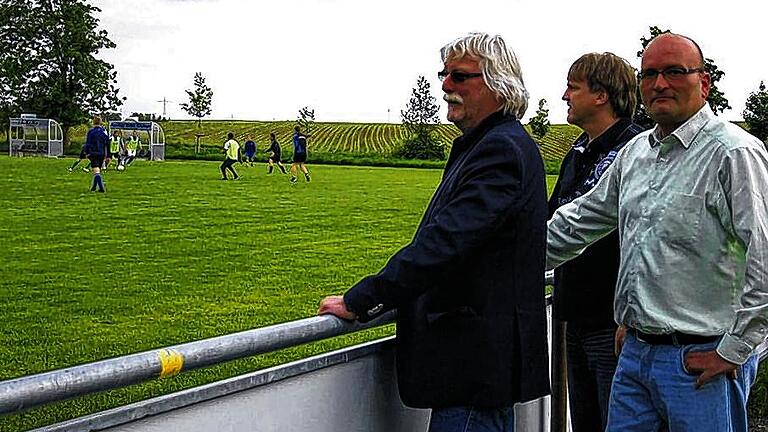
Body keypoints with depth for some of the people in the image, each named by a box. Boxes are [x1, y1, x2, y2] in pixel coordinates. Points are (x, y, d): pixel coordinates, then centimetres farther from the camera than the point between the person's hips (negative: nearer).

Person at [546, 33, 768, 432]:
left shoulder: (734, 153, -12)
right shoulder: (635, 152, 12)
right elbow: (580, 221, 23)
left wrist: (733, 350, -15)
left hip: (701, 362, -7)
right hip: (635, 354, 7)